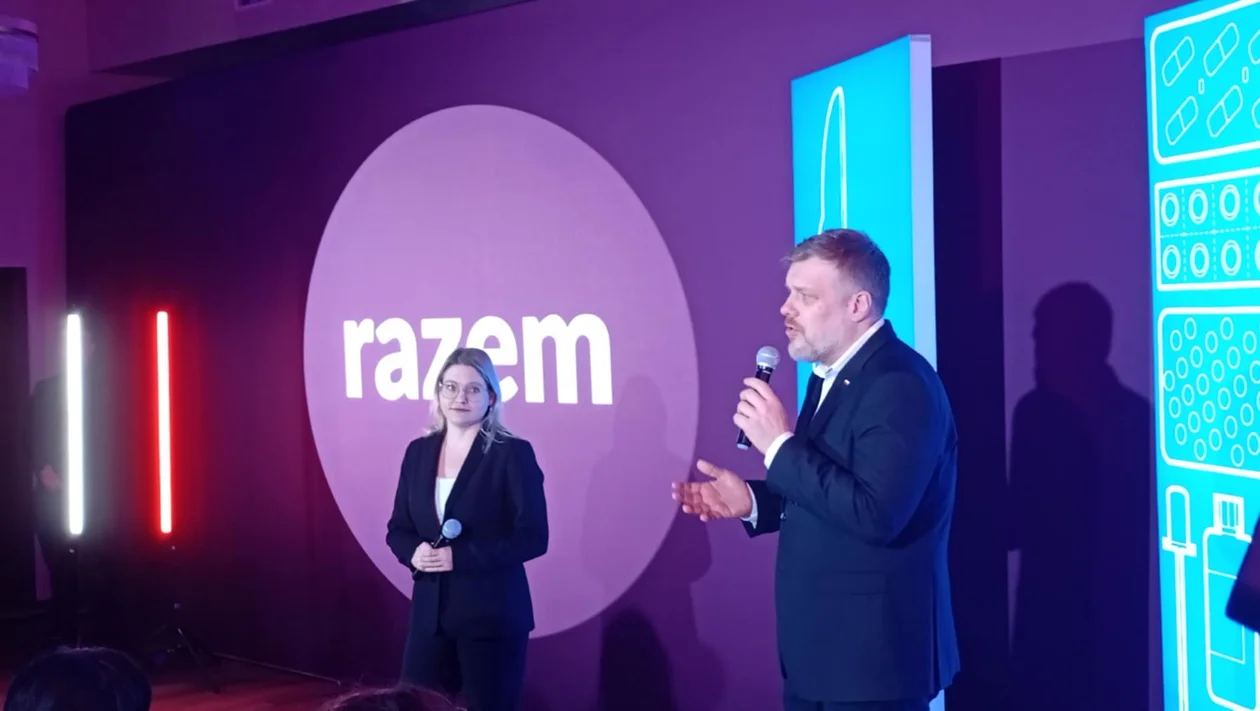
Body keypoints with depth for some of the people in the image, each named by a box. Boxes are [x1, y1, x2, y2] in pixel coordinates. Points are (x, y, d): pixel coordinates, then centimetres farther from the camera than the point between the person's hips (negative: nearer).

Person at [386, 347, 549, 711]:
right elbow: (397, 529, 13)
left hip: (492, 613, -4)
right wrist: (414, 553, -11)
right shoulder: (419, 451, 8)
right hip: (430, 612, 5)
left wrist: (459, 556, -20)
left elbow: (533, 538, -13)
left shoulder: (512, 453, -8)